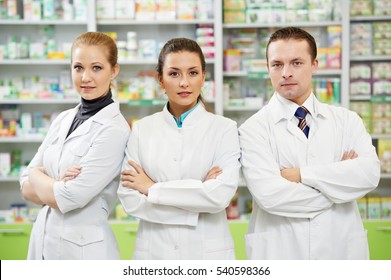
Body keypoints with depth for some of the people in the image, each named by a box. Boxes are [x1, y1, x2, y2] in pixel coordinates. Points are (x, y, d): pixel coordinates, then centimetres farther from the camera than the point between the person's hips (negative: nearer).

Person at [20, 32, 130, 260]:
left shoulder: (114, 130, -16)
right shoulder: (63, 119, 5)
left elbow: (67, 199, -19)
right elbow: (27, 189, 4)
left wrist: (37, 175, -2)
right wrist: (56, 184, -15)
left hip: (84, 246, -6)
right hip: (43, 240, 6)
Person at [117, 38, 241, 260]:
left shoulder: (224, 129, -5)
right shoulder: (142, 129, 0)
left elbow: (221, 195, -18)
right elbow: (130, 199, -8)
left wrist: (153, 188, -12)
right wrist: (199, 191, -15)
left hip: (208, 251, -1)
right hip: (153, 250, 1)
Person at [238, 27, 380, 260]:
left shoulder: (347, 120, 3)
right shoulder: (255, 128, -6)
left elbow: (369, 173, -13)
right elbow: (269, 194, -19)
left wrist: (301, 174, -16)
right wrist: (338, 185, -10)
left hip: (342, 247, 2)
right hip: (278, 252, -2)